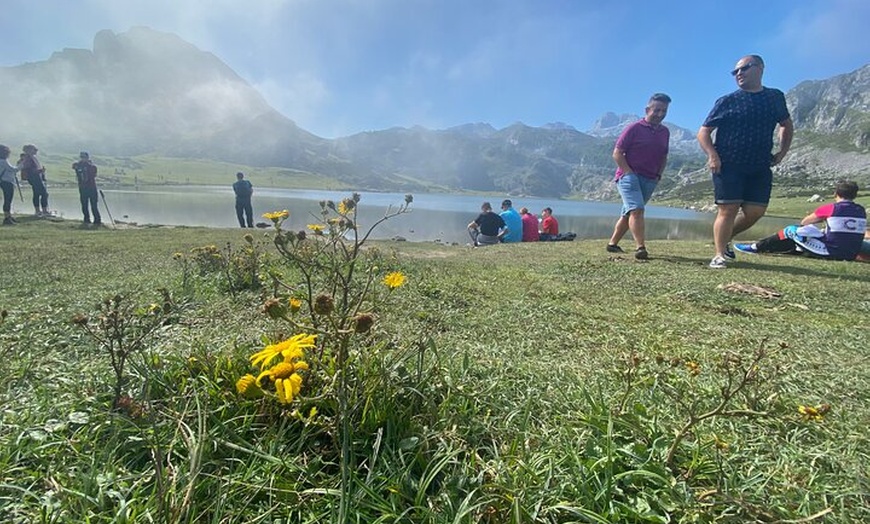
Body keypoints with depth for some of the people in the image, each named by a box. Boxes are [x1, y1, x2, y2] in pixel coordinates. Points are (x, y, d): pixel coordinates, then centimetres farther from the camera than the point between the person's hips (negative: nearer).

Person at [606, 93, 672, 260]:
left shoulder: (665, 132, 14)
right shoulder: (634, 128, -5)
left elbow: (663, 157, 24)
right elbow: (617, 153, -7)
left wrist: (658, 175, 10)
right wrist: (629, 173, -14)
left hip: (650, 181, 6)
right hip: (629, 176, -6)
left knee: (628, 213, 11)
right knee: (636, 210, -21)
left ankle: (613, 243, 21)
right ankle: (640, 247, -24)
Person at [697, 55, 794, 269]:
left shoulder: (775, 97, 13)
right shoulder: (727, 102, 2)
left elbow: (787, 126, 26)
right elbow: (704, 132, 0)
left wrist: (782, 151, 12)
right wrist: (712, 155, -15)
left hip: (760, 167, 4)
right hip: (728, 165, -4)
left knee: (755, 212, -2)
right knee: (728, 210, -9)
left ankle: (725, 239, 21)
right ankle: (720, 255, -2)